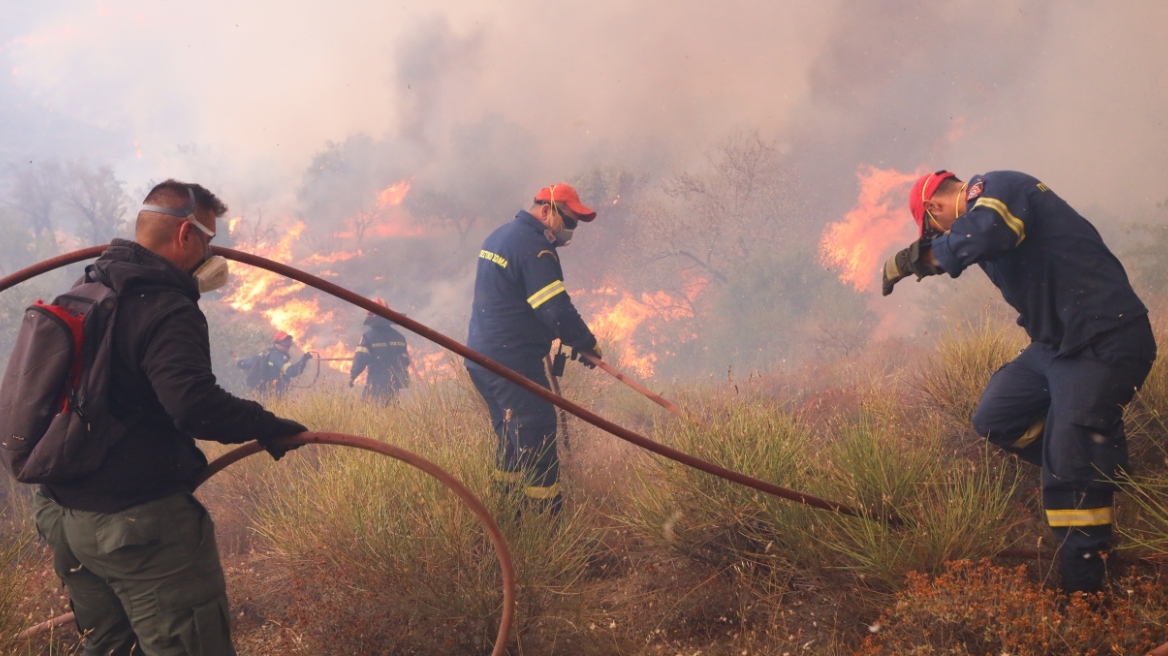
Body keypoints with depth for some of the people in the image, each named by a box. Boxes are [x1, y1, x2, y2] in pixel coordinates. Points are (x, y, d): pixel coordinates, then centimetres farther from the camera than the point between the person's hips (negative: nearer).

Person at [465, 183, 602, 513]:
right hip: (512, 362, -10)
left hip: (480, 358, 10)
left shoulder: (499, 235, 15)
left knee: (511, 440, 18)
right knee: (537, 439, -6)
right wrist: (587, 344, -9)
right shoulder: (534, 247, -17)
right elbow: (556, 309, -22)